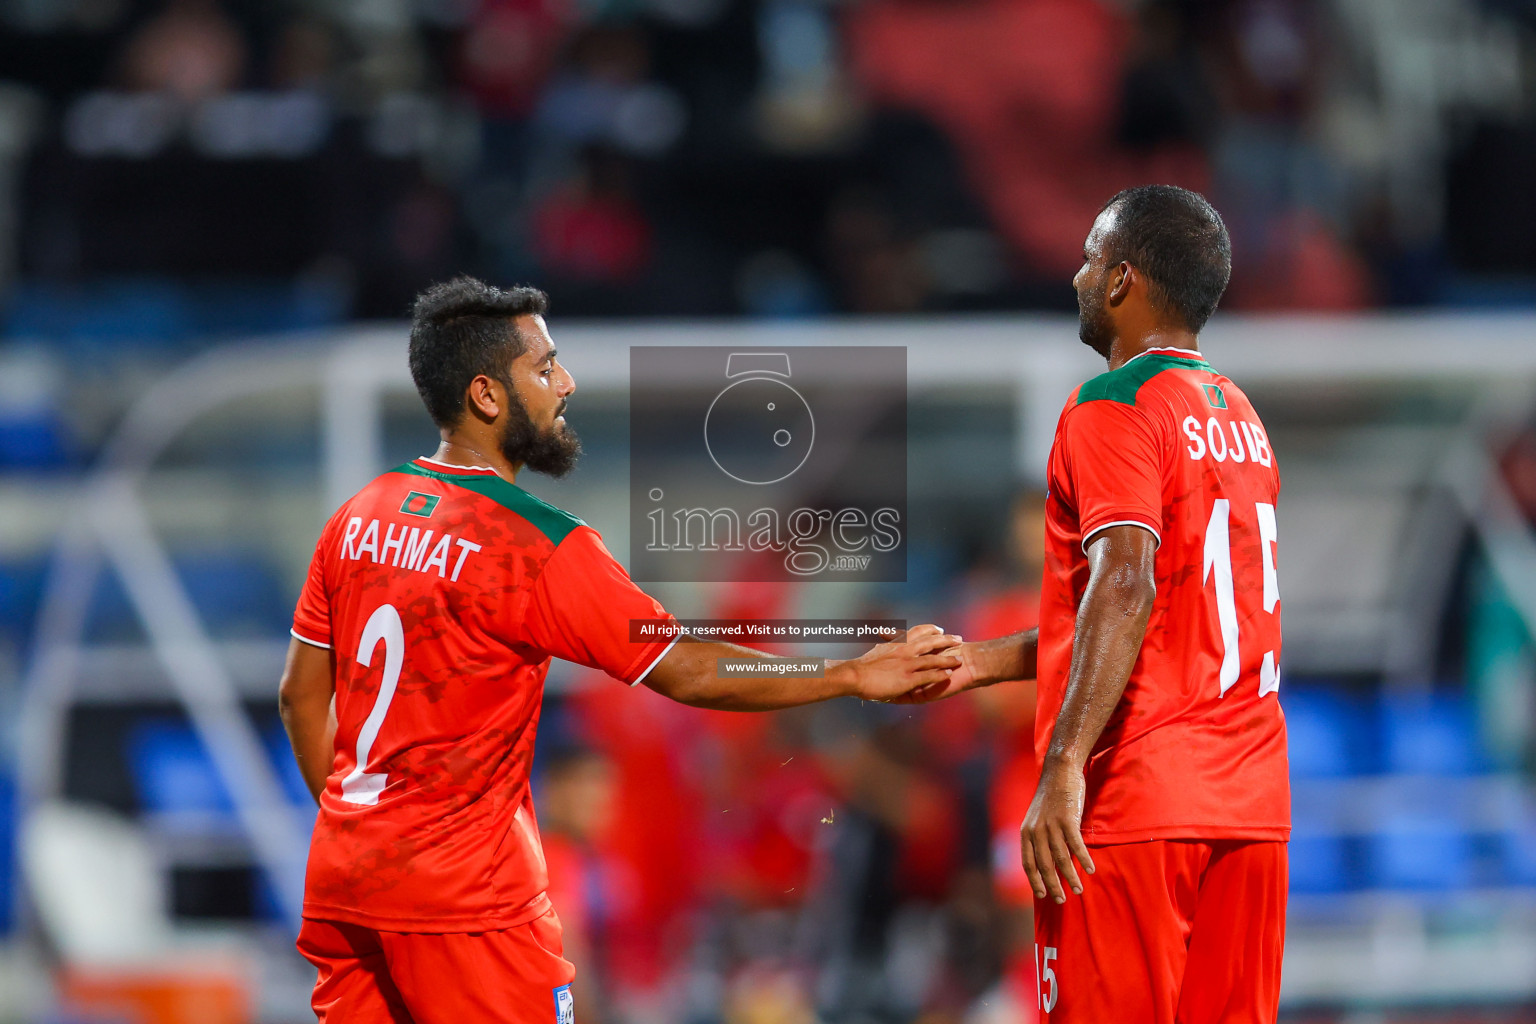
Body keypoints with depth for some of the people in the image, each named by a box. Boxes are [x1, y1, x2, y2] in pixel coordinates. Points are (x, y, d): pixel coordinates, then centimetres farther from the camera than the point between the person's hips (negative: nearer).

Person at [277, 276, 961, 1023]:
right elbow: (686, 672, -10)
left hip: (343, 881, 7)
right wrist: (857, 677, -3)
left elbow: (302, 695, 14)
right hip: (462, 900, -7)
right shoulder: (537, 546, -13)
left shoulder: (358, 518, 7)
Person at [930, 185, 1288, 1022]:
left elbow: (1126, 587, -22)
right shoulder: (1239, 417, 18)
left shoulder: (1114, 409, -8)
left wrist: (1063, 769, -28)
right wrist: (980, 663, 27)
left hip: (1132, 805, -8)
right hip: (1251, 807, 8)